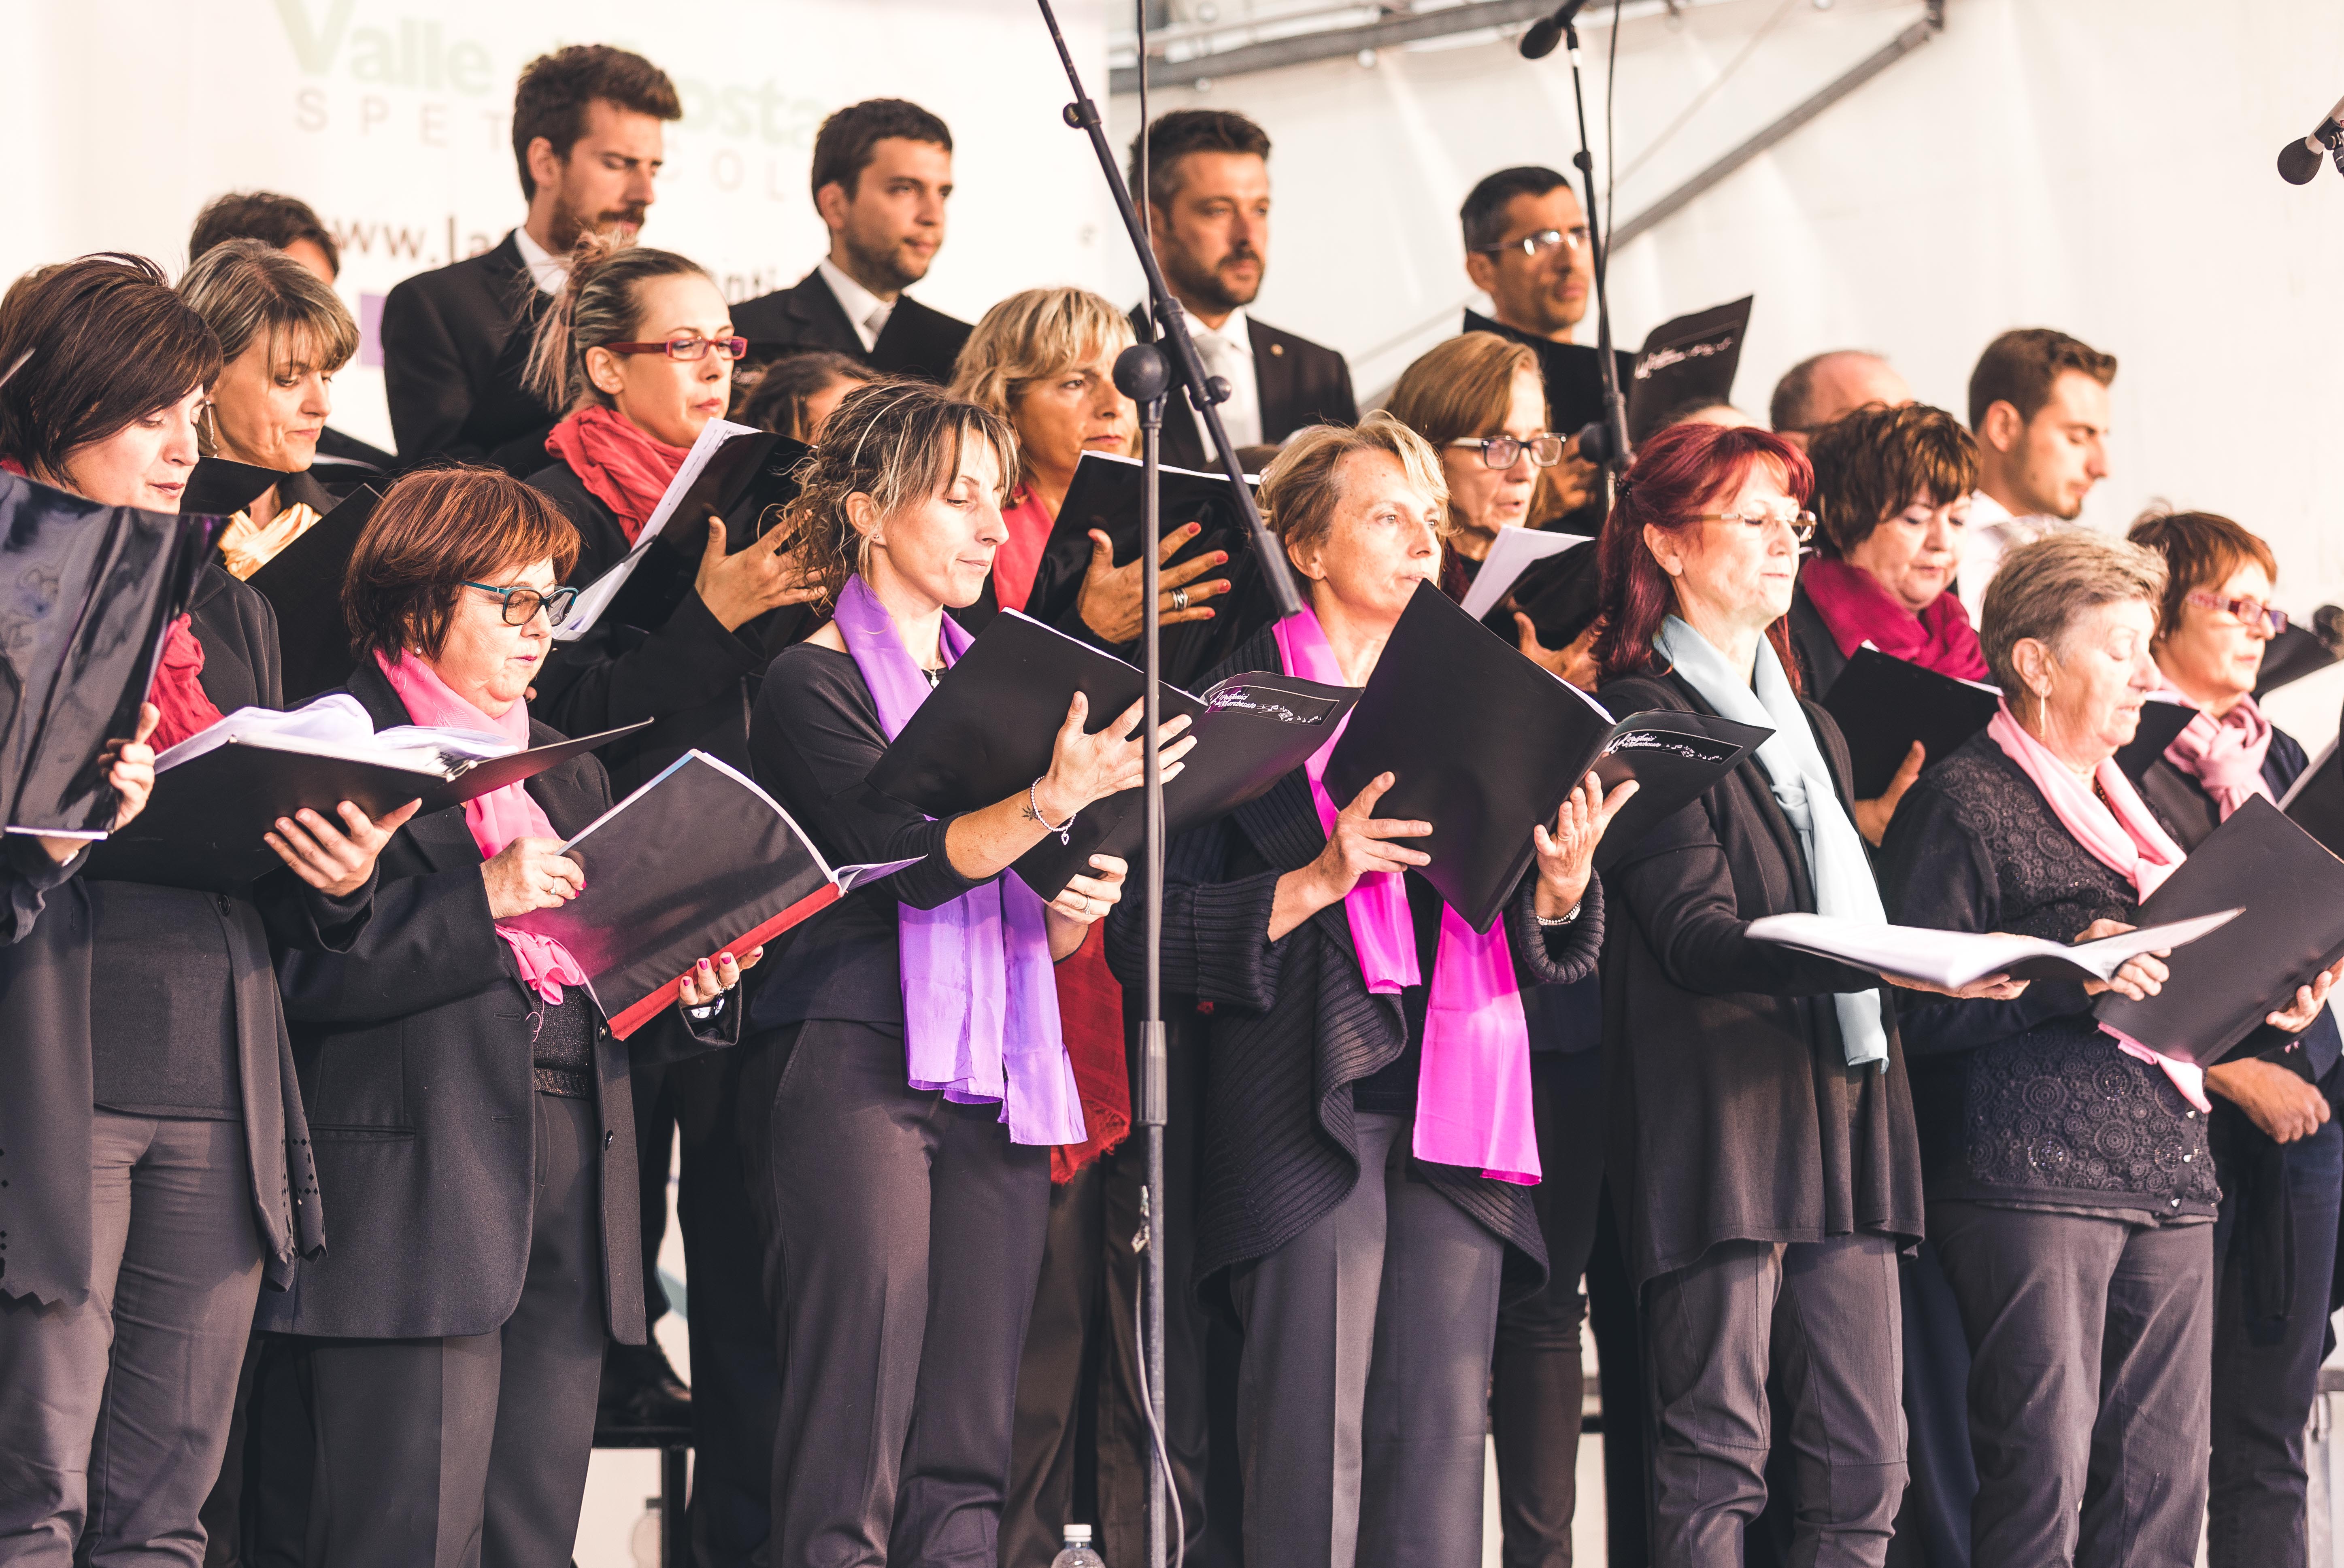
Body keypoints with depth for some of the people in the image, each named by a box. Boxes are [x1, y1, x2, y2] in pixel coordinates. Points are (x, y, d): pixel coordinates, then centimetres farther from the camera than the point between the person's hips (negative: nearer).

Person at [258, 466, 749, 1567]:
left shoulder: (567, 770, 24)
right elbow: (304, 967, -13)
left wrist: (686, 989, 2)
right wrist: (483, 897, -18)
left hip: (571, 1205, 7)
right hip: (421, 1197, -7)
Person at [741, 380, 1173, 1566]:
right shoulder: (813, 684, -2)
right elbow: (910, 859, -16)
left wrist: (1074, 911, 2)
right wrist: (1054, 799, -29)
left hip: (996, 1087, 7)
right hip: (855, 1070, -7)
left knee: (967, 1467, 1)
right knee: (850, 1467, -11)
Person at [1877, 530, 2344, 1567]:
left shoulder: (2136, 804, 22)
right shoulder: (1962, 801, -3)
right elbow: (1913, 1006, -12)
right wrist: (2066, 974, -20)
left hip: (2171, 1186, 8)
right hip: (2033, 1180, -8)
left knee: (2163, 1481, 3)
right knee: (2044, 1471, -12)